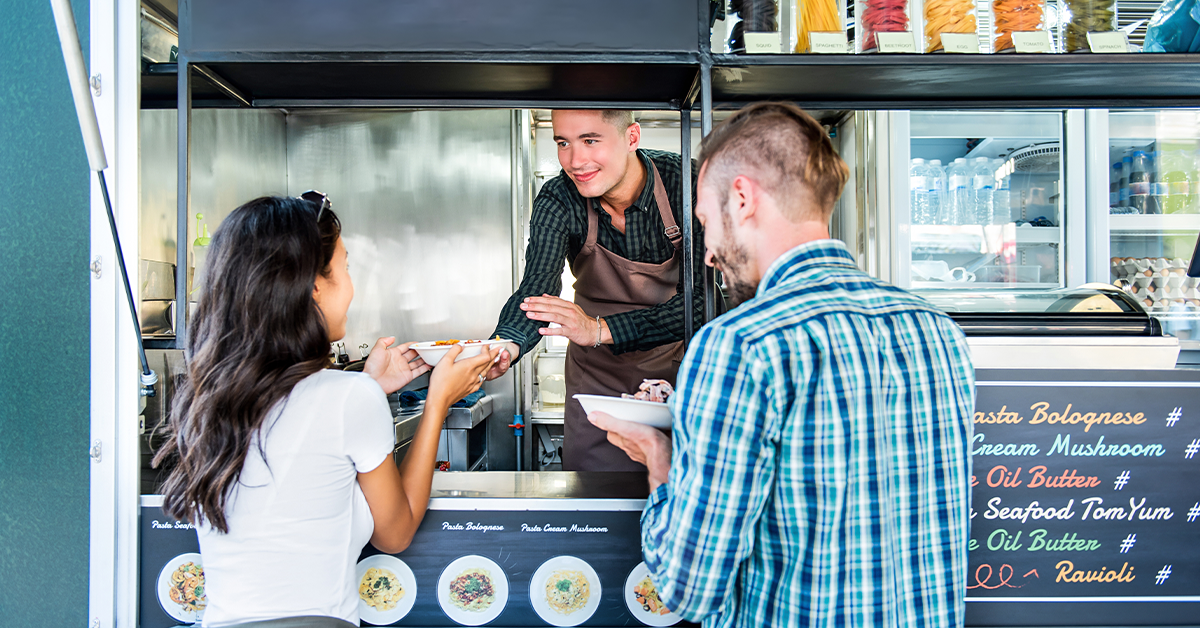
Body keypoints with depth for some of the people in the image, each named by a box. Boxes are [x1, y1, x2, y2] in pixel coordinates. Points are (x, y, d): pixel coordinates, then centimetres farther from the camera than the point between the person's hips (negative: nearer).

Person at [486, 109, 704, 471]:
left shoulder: (687, 184, -23)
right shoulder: (556, 203, -17)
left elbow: (699, 300, -28)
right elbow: (537, 290, -28)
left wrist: (600, 329, -40)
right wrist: (505, 346, -51)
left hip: (676, 360, -1)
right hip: (597, 373, 1)